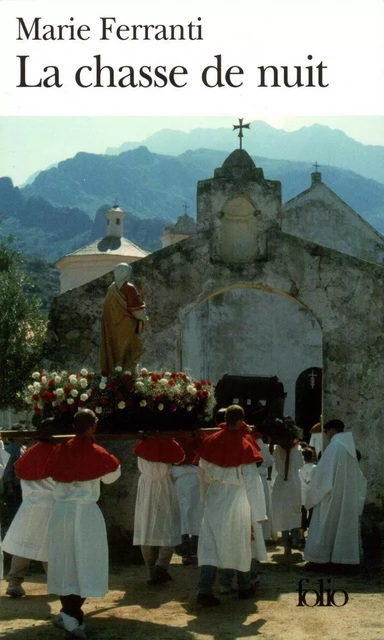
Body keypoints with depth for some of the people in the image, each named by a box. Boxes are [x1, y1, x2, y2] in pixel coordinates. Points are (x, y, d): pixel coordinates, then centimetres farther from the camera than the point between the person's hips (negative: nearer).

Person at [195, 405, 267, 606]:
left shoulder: (210, 442, -4)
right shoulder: (244, 446, -14)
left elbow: (203, 474, 8)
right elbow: (253, 482, -14)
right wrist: (258, 512, -10)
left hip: (214, 500, 2)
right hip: (237, 501, -2)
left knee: (211, 544, 1)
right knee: (241, 545, 14)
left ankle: (205, 590, -11)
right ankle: (244, 588, 28)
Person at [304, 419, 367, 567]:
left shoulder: (333, 447, -17)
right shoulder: (350, 447, 7)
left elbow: (324, 473, -16)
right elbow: (357, 475, 13)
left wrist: (314, 491, -5)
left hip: (332, 494, -7)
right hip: (348, 494, 7)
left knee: (326, 525, 1)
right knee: (346, 524, 10)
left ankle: (320, 556, 4)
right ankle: (344, 556, 12)